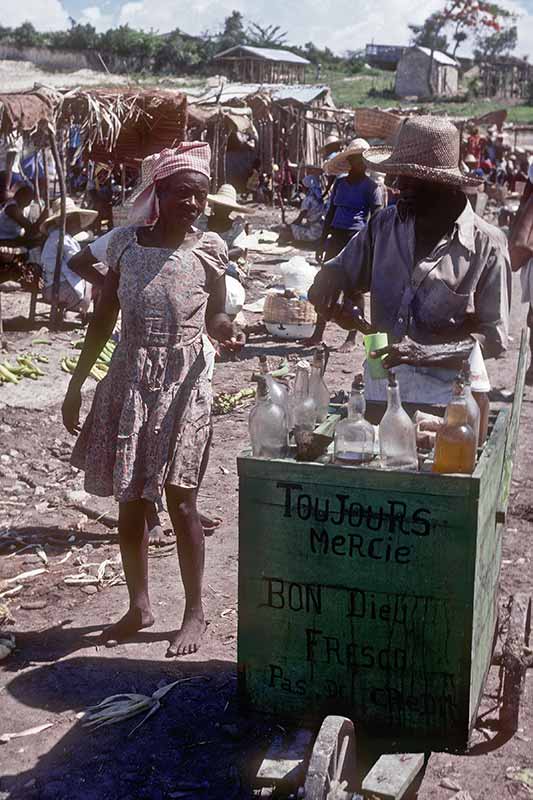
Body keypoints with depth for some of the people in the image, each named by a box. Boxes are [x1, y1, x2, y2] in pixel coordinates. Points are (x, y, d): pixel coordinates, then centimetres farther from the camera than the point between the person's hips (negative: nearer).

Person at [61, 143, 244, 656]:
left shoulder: (208, 250, -3)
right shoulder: (125, 243, 1)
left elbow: (214, 316, 7)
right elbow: (103, 321, 6)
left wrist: (226, 331, -17)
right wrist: (76, 385, 7)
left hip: (183, 384, -3)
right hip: (129, 381, 3)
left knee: (179, 498, -1)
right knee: (129, 500, 10)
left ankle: (194, 611, 15)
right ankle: (139, 606, 27)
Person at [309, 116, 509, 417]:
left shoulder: (487, 244, -9)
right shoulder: (386, 224, 3)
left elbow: (494, 338, -9)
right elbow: (343, 269, 14)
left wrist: (423, 352, -22)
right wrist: (329, 277, -11)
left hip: (442, 401, -3)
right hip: (379, 393, 4)